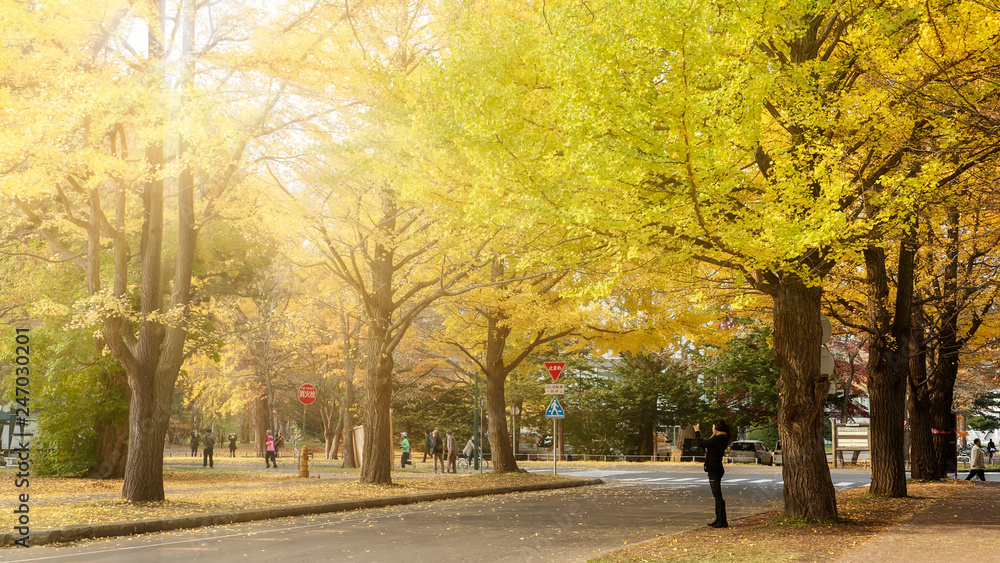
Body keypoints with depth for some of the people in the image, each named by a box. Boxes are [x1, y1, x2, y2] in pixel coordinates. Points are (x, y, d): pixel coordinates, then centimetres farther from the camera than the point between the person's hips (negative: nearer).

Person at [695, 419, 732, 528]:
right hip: (715, 469, 10)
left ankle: (722, 521, -8)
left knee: (718, 496, -8)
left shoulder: (718, 438, -17)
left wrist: (697, 432, -2)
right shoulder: (721, 438, 13)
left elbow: (701, 444, -19)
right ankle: (718, 519, 22)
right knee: (717, 496, 16)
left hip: (714, 470, -10)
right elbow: (705, 446, 22)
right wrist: (698, 433, 21)